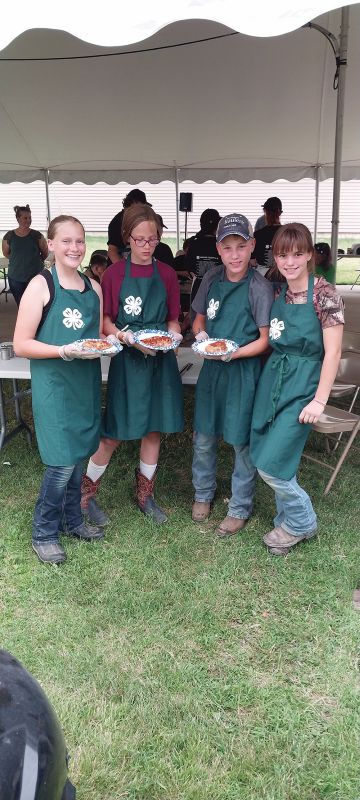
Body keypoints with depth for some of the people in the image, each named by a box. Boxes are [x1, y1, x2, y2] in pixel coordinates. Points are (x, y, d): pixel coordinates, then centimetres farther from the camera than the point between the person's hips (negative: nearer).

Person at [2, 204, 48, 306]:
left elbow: (45, 253, 8)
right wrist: (18, 261, 11)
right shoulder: (9, 236, 0)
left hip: (35, 277, -2)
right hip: (16, 278, 2)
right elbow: (6, 253, 13)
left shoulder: (37, 235, -4)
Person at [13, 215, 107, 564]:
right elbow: (21, 344, -11)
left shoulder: (93, 287, 9)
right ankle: (44, 533, 15)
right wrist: (65, 351, -22)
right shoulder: (41, 285, -9)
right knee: (62, 462, -5)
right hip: (53, 384, -6)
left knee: (78, 455, 14)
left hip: (86, 382, 6)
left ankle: (72, 520, 33)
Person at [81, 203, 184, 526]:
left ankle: (145, 495, 28)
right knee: (114, 433, -1)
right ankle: (86, 495, 18)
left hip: (161, 359, 3)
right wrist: (128, 338, -20)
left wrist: (173, 334, -13)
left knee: (154, 429, 11)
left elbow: (172, 320, 9)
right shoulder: (115, 273, -4)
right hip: (127, 360, -3)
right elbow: (106, 322, -3)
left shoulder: (167, 274, 4)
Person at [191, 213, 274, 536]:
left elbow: (265, 339, -10)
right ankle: (203, 494, 38)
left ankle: (240, 508, 24)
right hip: (211, 367, 5)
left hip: (244, 371, -5)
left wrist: (233, 353, -24)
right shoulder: (212, 279, 1)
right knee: (204, 437, 15)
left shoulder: (260, 288, -13)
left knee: (242, 441, 6)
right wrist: (201, 333, -9)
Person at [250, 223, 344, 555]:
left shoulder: (324, 293, -11)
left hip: (302, 385, -6)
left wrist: (319, 400, -15)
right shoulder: (278, 293, 8)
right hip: (272, 379, 6)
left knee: (270, 464, -7)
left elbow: (332, 352, -13)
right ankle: (289, 520, 33)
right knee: (268, 459, 11)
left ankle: (301, 522, 18)